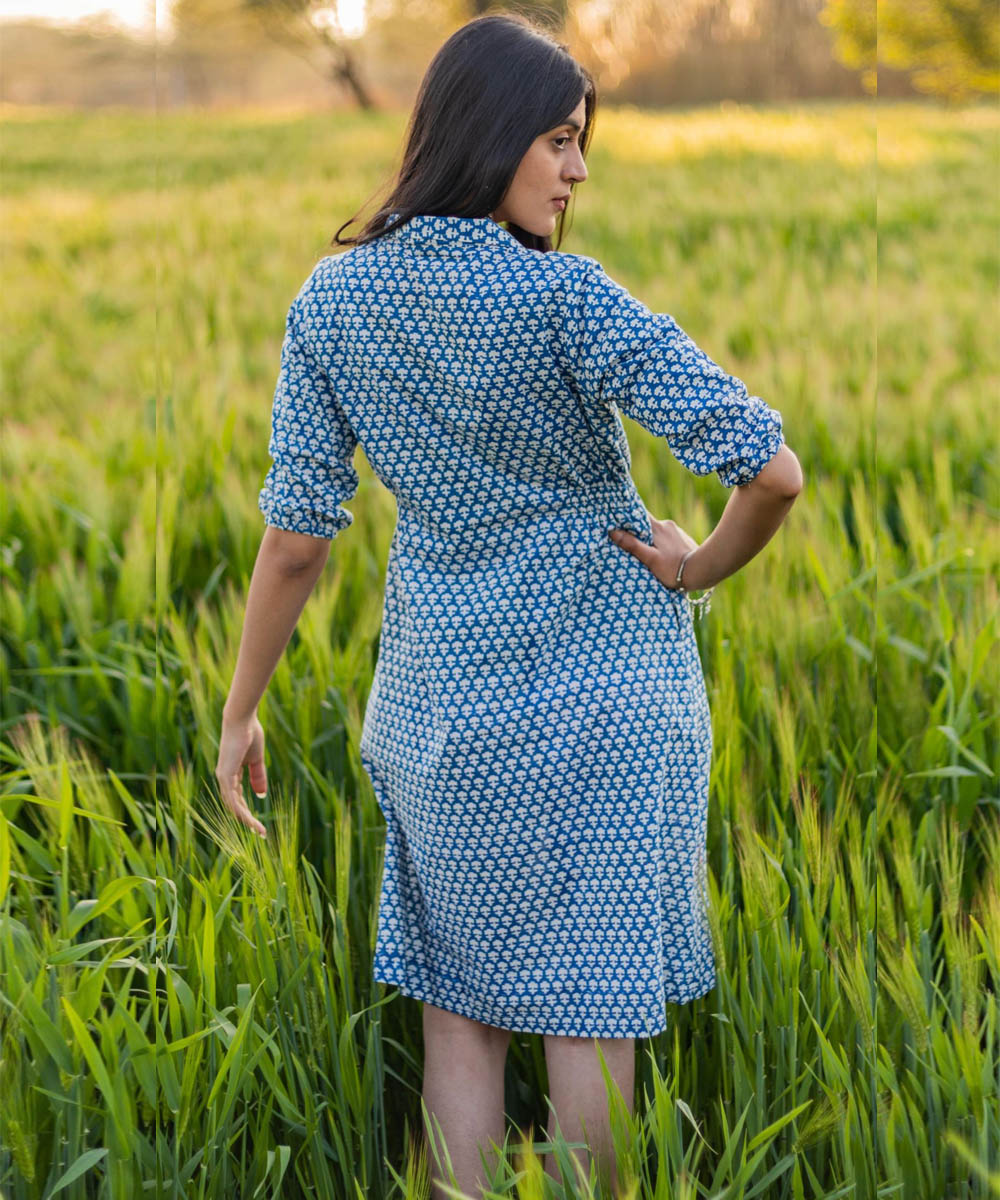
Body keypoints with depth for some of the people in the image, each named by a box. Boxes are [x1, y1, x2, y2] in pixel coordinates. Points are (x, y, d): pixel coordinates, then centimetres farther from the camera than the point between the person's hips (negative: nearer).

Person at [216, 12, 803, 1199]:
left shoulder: (331, 298, -6)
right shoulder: (565, 298, -19)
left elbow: (297, 534, -5)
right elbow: (770, 470, -24)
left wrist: (239, 713, 6)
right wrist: (708, 564, -4)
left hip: (439, 690, 4)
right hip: (603, 688, -3)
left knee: (456, 1002, 16)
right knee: (593, 999, 10)